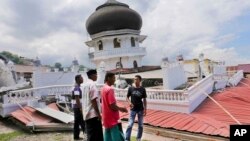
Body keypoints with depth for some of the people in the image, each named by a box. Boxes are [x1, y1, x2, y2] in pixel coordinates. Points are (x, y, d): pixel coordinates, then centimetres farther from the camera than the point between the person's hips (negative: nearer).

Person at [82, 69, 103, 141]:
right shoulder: (92, 84, -14)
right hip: (93, 114, -9)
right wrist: (98, 113, -17)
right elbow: (93, 100, -20)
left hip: (88, 114, 9)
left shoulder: (86, 84, 14)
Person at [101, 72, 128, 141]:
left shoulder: (103, 88, 9)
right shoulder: (110, 89, -20)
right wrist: (121, 109, -6)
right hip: (112, 119, -9)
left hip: (106, 118, 9)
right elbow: (113, 106, -23)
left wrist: (119, 108, 16)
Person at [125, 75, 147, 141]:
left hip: (140, 109, 1)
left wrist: (145, 109, -1)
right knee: (130, 125, -2)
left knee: (140, 125, 12)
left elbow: (144, 100, 2)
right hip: (133, 109, -1)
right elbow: (127, 97, 2)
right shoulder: (131, 88, -6)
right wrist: (129, 102, -18)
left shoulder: (142, 89, -5)